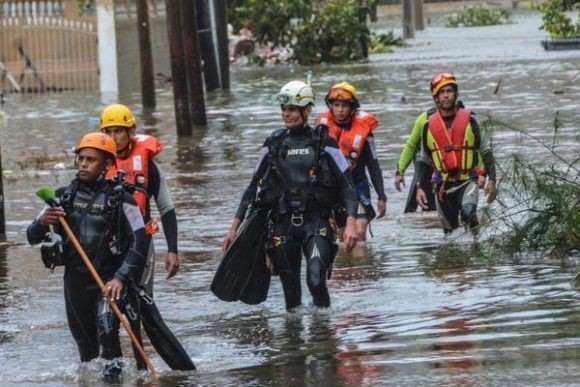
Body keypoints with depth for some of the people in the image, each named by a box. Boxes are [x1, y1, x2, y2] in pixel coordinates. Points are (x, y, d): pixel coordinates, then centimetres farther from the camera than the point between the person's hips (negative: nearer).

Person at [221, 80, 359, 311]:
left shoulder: (323, 143, 0)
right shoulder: (273, 145, 9)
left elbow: (347, 186, -1)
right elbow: (254, 187, 15)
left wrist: (351, 223, -16)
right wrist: (235, 227, 12)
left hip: (316, 223, -3)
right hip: (283, 225, 3)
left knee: (316, 280, -21)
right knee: (291, 295, 4)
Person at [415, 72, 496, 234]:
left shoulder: (468, 121, 0)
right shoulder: (429, 126, 6)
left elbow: (485, 152, 5)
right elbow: (424, 161, 15)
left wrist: (491, 179, -4)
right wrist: (420, 188, 6)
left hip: (467, 181, -3)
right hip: (443, 185, 3)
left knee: (468, 211, -31)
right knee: (449, 231, 5)